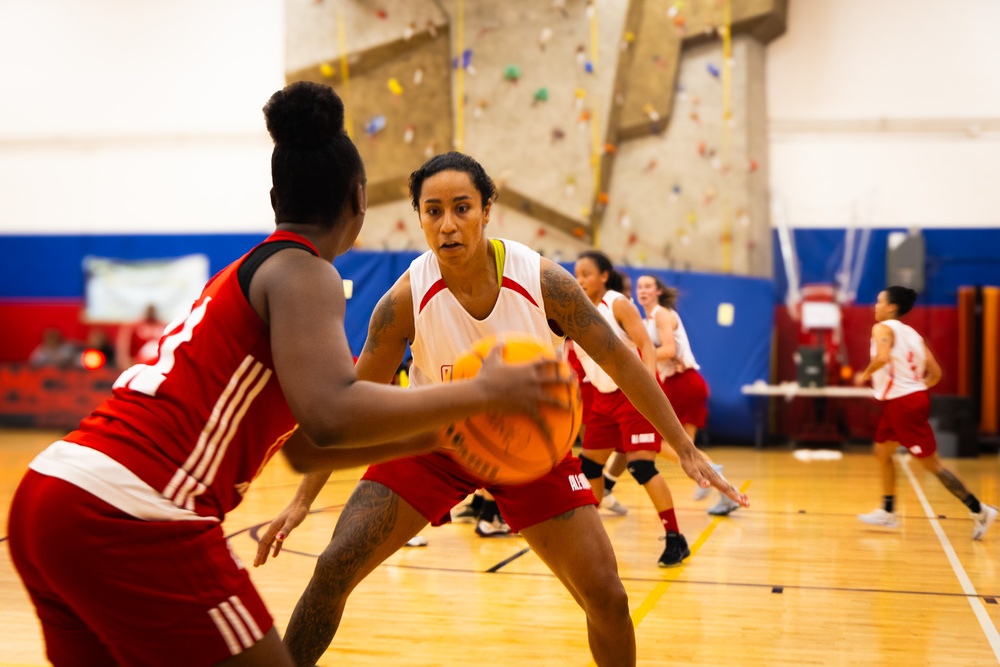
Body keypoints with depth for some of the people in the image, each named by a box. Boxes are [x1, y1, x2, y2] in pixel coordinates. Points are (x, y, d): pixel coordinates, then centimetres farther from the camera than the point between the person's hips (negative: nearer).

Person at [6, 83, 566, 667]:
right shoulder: (303, 272, -2)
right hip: (125, 519, -9)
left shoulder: (244, 275, 26)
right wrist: (482, 392, -11)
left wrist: (421, 439, 31)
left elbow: (303, 449, 31)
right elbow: (331, 417, -21)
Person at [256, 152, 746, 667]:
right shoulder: (407, 297, -22)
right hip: (434, 441, 0)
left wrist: (685, 449, -11)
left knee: (607, 598, -5)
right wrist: (302, 499, -12)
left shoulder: (542, 280, -22)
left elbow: (619, 361, -12)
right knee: (333, 569, -12)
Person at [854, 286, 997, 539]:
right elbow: (935, 373, 10)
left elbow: (883, 357, -29)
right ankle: (888, 512, 25)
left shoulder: (883, 328, -8)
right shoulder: (912, 334, 15)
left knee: (931, 463, -5)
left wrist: (865, 375, -13)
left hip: (903, 404, -9)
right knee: (882, 451, 20)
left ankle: (979, 510, -3)